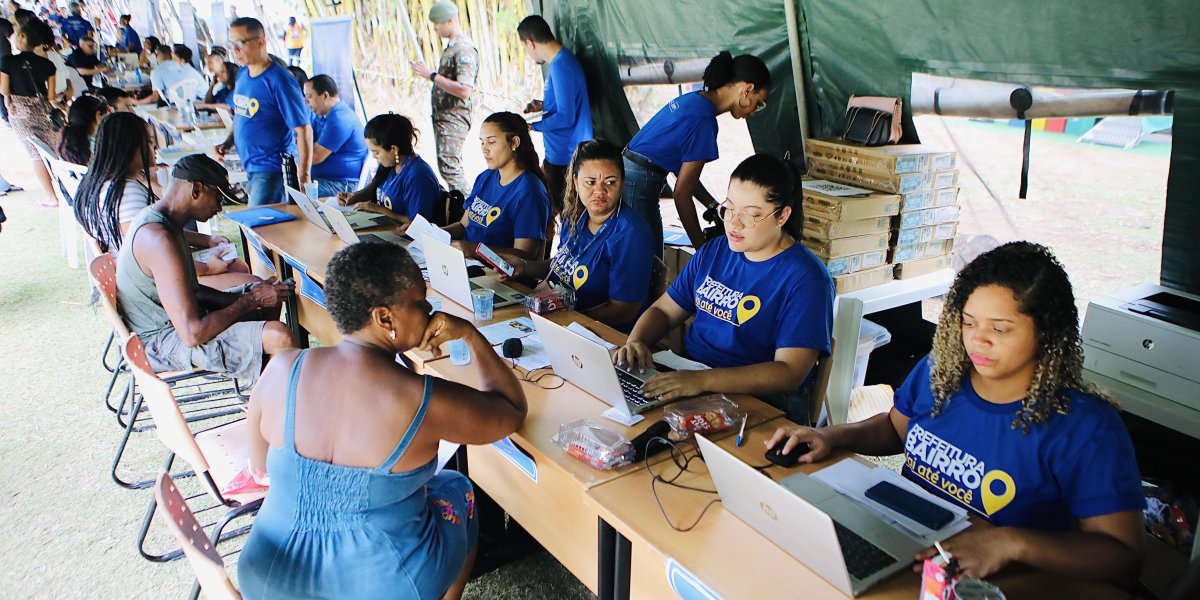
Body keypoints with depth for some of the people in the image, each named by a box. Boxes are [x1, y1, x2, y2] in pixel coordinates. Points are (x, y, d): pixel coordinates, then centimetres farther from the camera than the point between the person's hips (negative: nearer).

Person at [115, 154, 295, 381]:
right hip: (161, 342, -11)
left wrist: (247, 297, 0)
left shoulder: (157, 218, 6)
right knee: (280, 337, -26)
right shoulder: (159, 239, -27)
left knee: (271, 294, 19)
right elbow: (193, 334, -29)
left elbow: (188, 289, 15)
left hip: (172, 318, 11)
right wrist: (251, 301, -17)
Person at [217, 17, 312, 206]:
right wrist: (228, 143, 5)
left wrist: (303, 177, -24)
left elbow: (303, 130, -20)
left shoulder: (279, 81, -17)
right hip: (249, 165, 8)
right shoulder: (242, 75, 7)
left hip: (273, 167, -8)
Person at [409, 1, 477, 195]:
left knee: (448, 166, -14)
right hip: (442, 116, 10)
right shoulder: (451, 47, 15)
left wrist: (432, 75, -22)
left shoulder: (465, 50, -16)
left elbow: (464, 90, -25)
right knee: (452, 167, 13)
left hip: (454, 119, -10)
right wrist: (426, 72, 14)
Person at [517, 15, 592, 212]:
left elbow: (566, 117, -24)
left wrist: (533, 125, -14)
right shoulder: (563, 60, 10)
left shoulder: (560, 66, -20)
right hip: (558, 153, 10)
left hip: (565, 157, -10)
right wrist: (544, 105, 12)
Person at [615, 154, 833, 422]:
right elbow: (663, 311, 16)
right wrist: (636, 341, -8)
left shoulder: (805, 279, -11)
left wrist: (702, 380, -31)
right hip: (684, 377, 7)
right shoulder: (713, 252, 11)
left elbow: (789, 373, -20)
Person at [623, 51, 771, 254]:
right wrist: (703, 248, -10)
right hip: (637, 185, -10)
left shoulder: (693, 99, 10)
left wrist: (715, 207, 12)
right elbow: (682, 194, -16)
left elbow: (682, 170, 14)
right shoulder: (703, 120, -18)